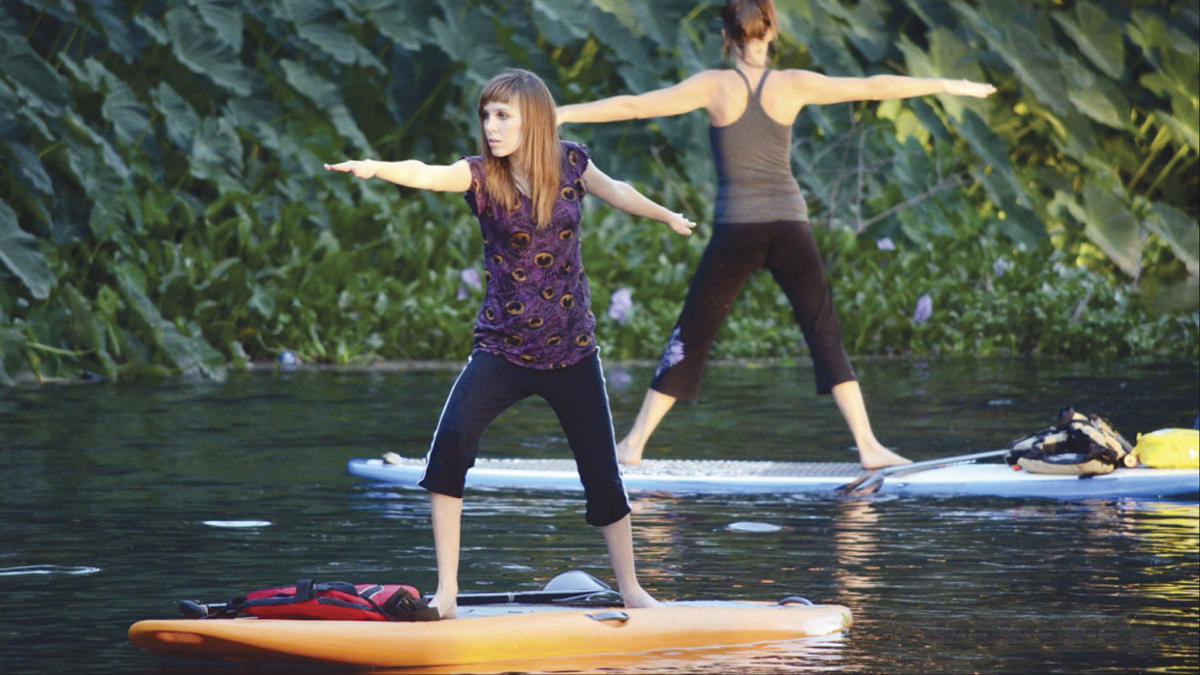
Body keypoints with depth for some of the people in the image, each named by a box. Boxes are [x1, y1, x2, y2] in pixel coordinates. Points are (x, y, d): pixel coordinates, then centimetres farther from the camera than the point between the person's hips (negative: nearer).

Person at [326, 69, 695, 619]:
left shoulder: (568, 162, -3)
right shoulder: (480, 175, -10)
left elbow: (614, 191, 19)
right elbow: (426, 174, -31)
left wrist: (668, 217, 37)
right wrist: (375, 167, -53)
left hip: (572, 350, 2)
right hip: (502, 348, -2)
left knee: (602, 472, 7)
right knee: (451, 442, -24)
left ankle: (630, 589, 29)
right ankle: (447, 592, -18)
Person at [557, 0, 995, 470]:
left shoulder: (714, 86, -1)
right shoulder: (793, 85, 3)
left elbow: (633, 106, -3)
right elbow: (875, 88, 8)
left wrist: (561, 113, 4)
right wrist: (948, 87, 17)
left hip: (735, 229, -1)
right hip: (790, 226, 1)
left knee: (690, 338, 6)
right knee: (825, 336, 7)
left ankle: (635, 443, 6)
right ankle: (868, 445, 0)